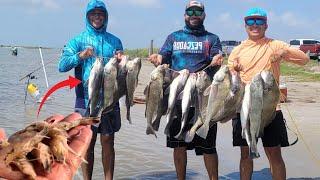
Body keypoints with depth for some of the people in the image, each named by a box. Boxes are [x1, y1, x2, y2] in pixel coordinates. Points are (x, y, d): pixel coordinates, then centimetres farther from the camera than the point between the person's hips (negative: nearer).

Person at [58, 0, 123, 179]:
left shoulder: (114, 41, 11)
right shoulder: (78, 40, 5)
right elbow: (62, 65, -6)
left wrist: (121, 61, -7)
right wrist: (80, 56, -23)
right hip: (86, 98, -1)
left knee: (108, 141, 4)